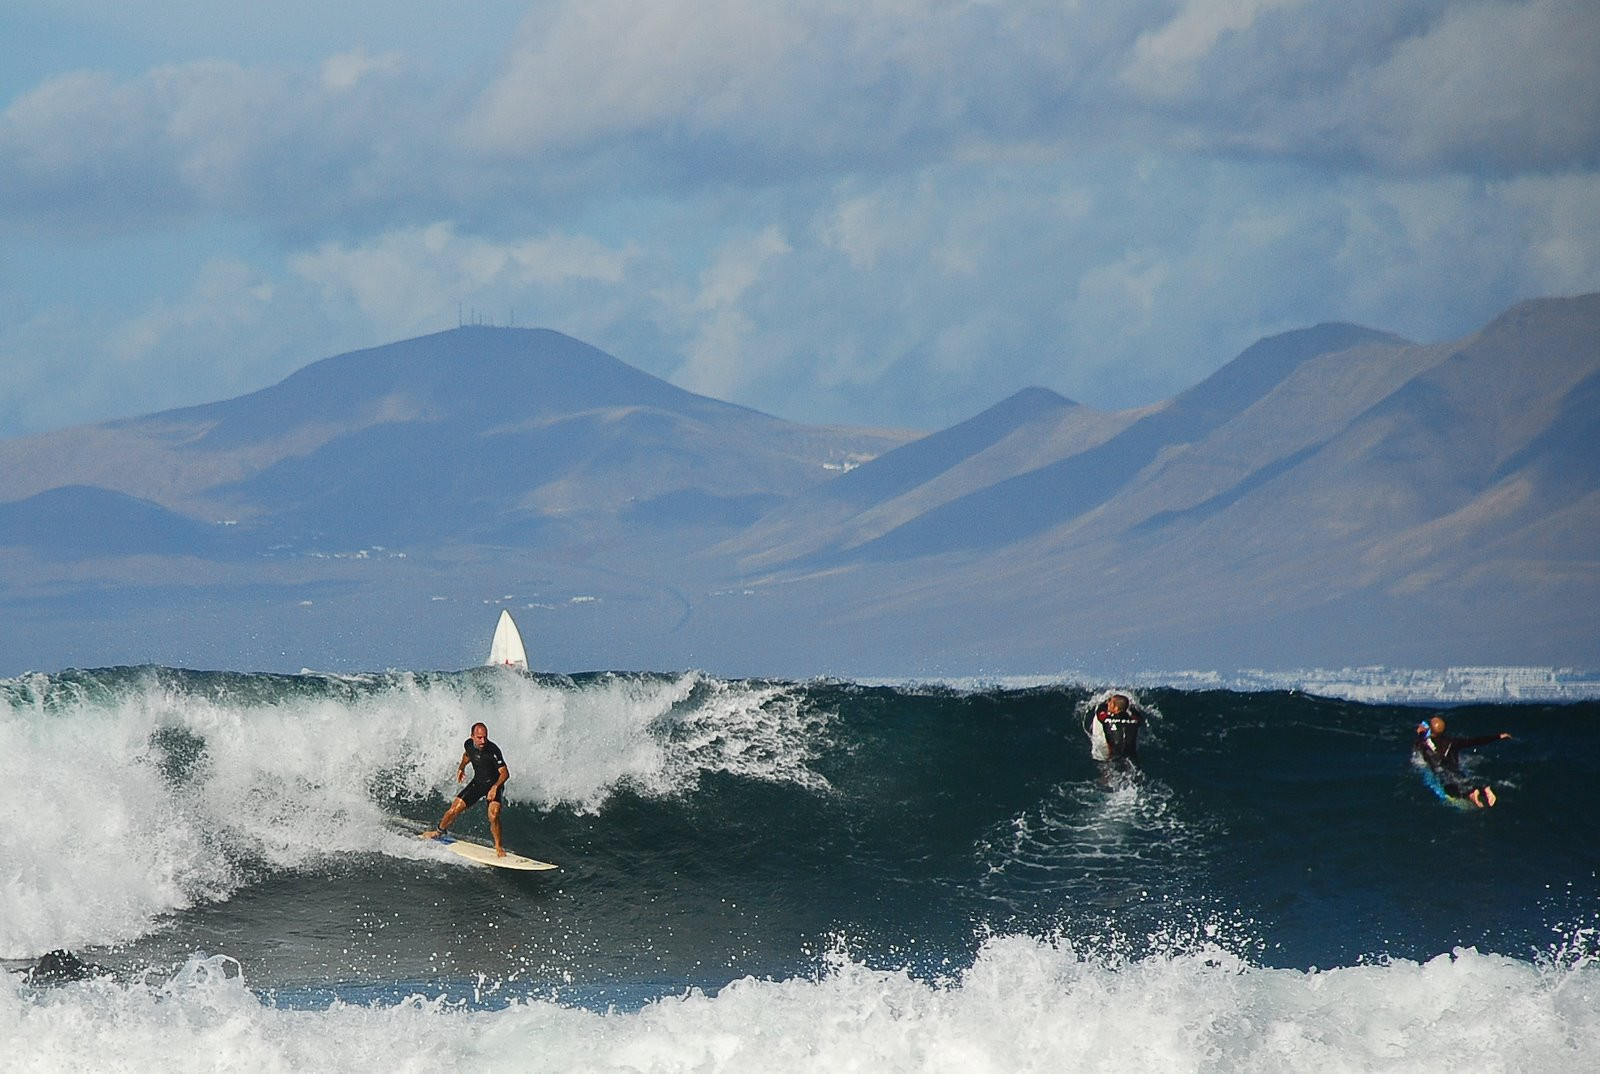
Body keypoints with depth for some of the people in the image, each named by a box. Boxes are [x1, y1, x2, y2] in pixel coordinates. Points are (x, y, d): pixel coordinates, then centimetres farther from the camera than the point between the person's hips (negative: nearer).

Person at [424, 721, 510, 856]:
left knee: (493, 816, -26)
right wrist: (461, 767, 8)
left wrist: (495, 787, -40)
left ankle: (498, 847, -6)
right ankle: (439, 831, 31)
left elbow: (505, 773, -28)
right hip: (477, 782, 5)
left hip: (494, 784, -5)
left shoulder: (493, 751, -29)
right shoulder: (468, 744, -12)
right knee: (454, 810, 2)